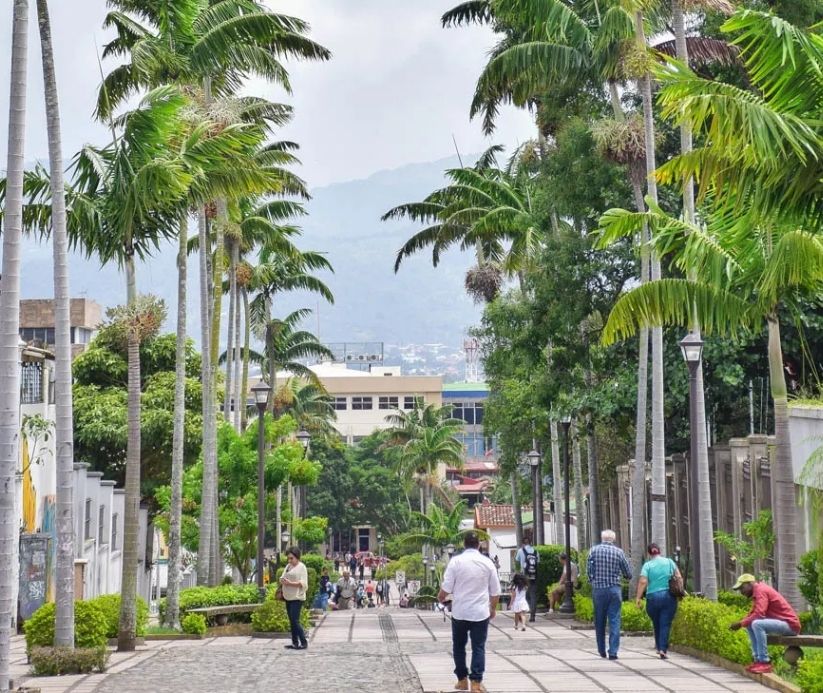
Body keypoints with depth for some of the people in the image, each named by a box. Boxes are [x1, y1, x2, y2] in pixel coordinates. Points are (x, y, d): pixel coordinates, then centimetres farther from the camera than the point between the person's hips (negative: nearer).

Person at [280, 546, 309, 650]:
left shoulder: (301, 567, -7)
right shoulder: (288, 566, 16)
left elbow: (303, 583, -14)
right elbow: (283, 577, 16)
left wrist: (290, 583, -22)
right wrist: (282, 580, -7)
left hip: (297, 598, -8)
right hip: (288, 597, 8)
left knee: (295, 620, -13)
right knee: (291, 621, 9)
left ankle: (304, 642, -7)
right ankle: (295, 643, 13)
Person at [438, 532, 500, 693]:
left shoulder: (456, 561, -7)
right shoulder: (487, 562, 0)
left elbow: (446, 588, -6)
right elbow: (495, 591, 5)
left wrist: (441, 598, 16)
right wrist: (493, 608, 22)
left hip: (460, 612, 0)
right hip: (481, 613, 1)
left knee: (459, 646, 15)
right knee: (478, 647, 4)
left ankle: (462, 680, 17)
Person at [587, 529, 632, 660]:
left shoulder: (594, 551, 0)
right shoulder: (619, 552, -1)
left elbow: (588, 570, 0)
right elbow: (628, 574, 3)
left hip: (598, 589, 1)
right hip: (614, 589, -1)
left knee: (599, 621, 12)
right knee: (614, 621, 0)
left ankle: (602, 651, 18)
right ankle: (613, 652, -7)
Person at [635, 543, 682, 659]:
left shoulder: (647, 565, 0)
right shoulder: (669, 562, 6)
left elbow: (643, 582, -10)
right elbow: (679, 577, 4)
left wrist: (638, 597, -7)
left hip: (653, 598, 0)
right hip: (669, 597, 0)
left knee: (657, 624, 16)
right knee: (666, 624, -2)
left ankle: (659, 647, 23)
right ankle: (663, 649, -12)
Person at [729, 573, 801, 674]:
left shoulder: (761, 590, -14)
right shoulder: (758, 591, 15)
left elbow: (759, 615, -25)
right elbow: (752, 614, 17)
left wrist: (741, 624, -15)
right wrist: (739, 623, 1)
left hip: (790, 624, -11)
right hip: (782, 623, 11)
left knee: (757, 624, -28)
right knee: (750, 625, 13)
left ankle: (764, 662, -23)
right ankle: (758, 659, 5)